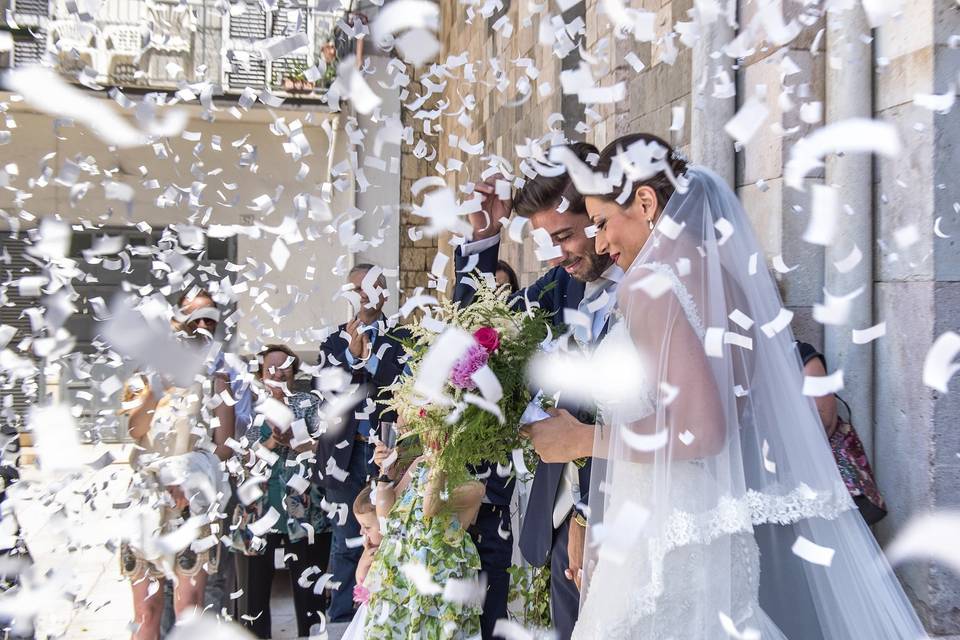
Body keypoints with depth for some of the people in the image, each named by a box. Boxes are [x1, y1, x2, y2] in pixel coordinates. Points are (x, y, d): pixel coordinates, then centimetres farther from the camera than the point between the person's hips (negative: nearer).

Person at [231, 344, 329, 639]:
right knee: (256, 575, 4)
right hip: (260, 503, 2)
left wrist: (292, 440, -16)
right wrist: (273, 440, -14)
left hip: (301, 503, -1)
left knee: (306, 576, 0)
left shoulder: (309, 403, 5)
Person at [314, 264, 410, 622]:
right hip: (345, 455, 1)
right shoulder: (334, 343, 10)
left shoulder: (400, 340, 4)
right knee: (346, 541, 8)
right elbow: (322, 390, -1)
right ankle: (341, 619, 18)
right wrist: (352, 351, -9)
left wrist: (368, 351, -11)